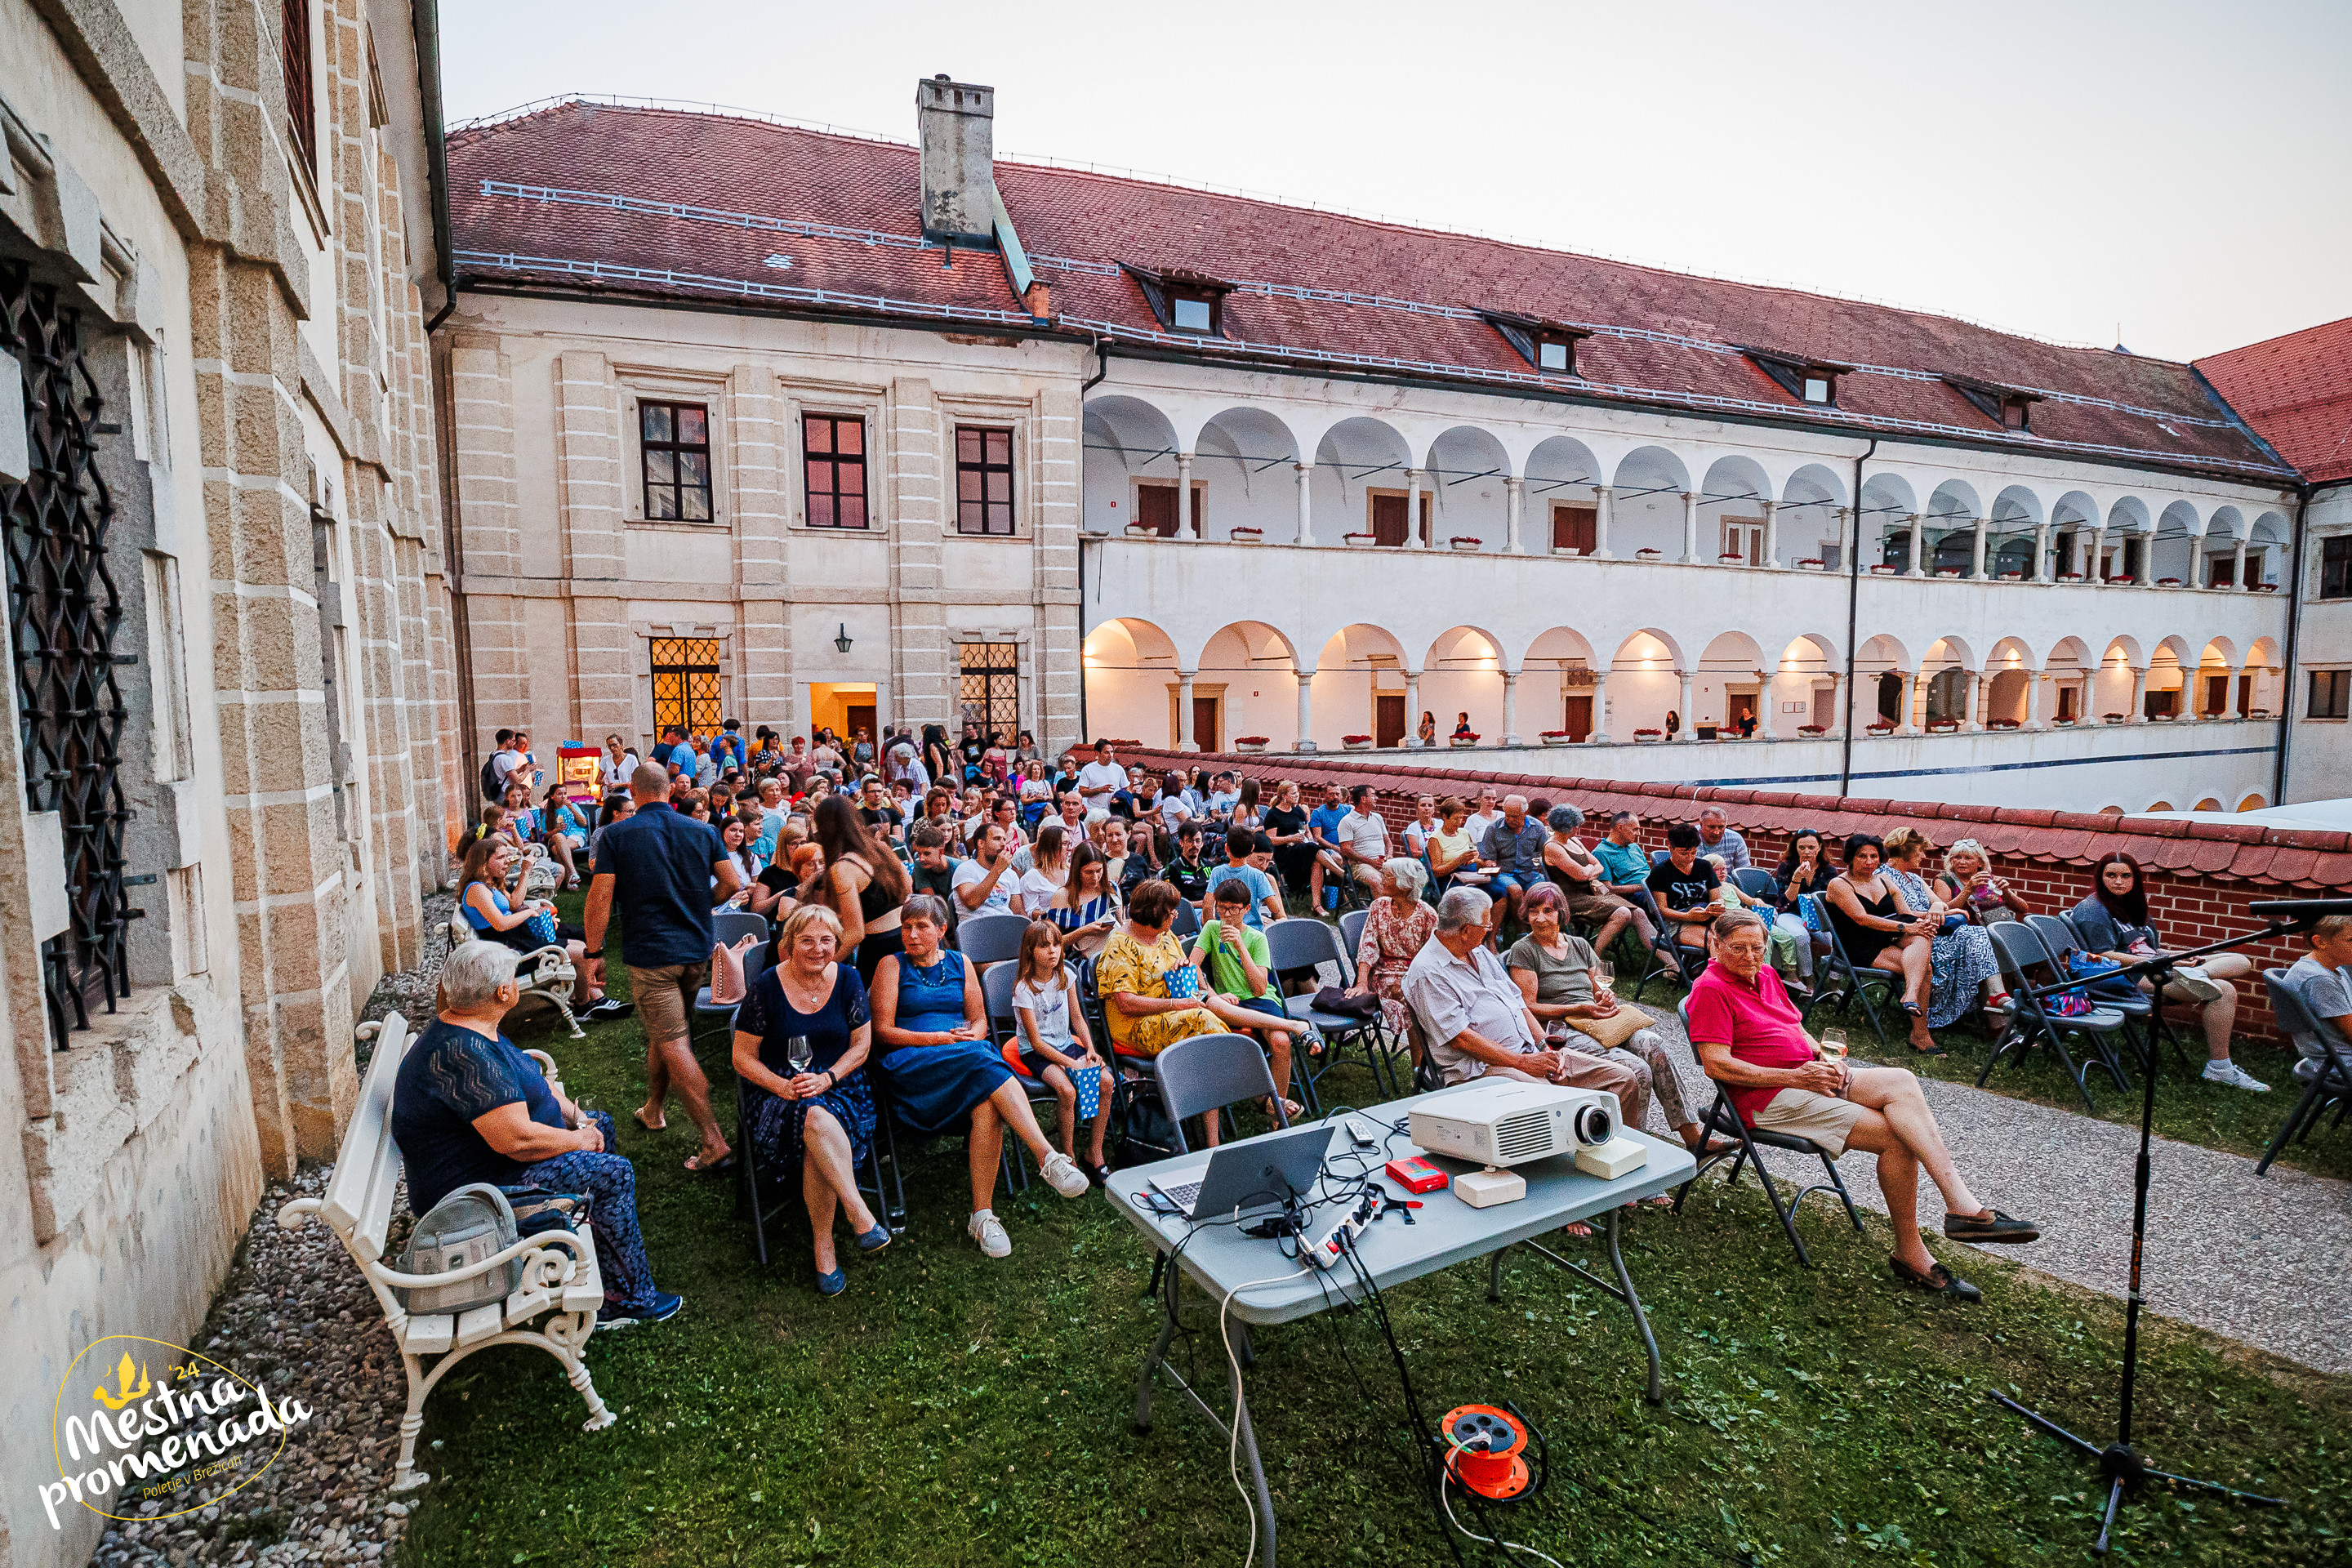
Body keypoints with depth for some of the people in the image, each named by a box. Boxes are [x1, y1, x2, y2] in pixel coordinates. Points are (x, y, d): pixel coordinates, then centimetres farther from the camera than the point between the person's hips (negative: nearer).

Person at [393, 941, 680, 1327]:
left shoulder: (472, 1030, 2)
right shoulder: (463, 1053, -32)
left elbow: (533, 1081, 13)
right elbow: (517, 1139, -34)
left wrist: (579, 1118, 0)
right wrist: (579, 1139, -17)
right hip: (473, 1184, -11)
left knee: (600, 1122, 18)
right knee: (613, 1173, -15)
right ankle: (630, 1299, 0)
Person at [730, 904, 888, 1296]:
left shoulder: (847, 979, 1)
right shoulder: (767, 988, -5)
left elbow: (861, 1045, 5)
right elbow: (743, 1058, -1)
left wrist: (826, 1079, -13)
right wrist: (783, 1087, -17)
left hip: (839, 1084, 1)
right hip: (777, 1089, -1)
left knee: (817, 1128, -34)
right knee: (816, 1120, -37)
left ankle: (823, 1246, -22)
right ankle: (859, 1213, -29)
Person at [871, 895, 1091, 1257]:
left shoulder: (960, 964, 18)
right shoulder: (892, 965, 7)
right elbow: (883, 1031, 0)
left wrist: (972, 1035, -7)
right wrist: (941, 1039, -11)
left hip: (970, 1059, 3)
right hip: (910, 1064, -3)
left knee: (988, 1106, -33)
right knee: (983, 1062, -35)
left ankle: (982, 1215, -28)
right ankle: (1048, 1157, -41)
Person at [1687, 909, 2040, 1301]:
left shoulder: (1766, 975, 16)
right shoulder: (1710, 989, -12)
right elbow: (1717, 1065, -19)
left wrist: (1826, 1060, 1)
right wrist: (1796, 1076, -19)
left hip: (1808, 1074, 8)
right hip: (1767, 1098, -8)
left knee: (1901, 1081, -18)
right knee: (1896, 1136, -18)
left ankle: (1961, 1205, -21)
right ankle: (1910, 1252, -12)